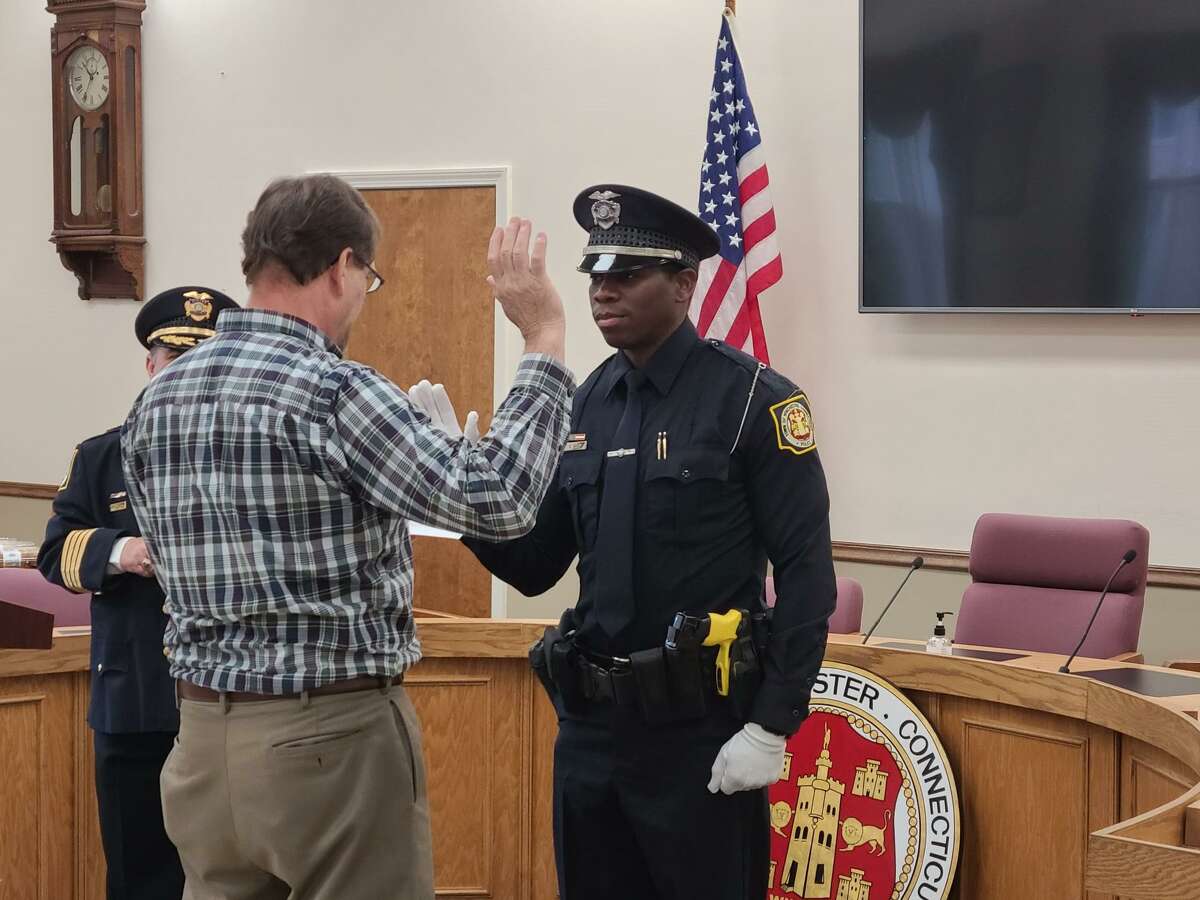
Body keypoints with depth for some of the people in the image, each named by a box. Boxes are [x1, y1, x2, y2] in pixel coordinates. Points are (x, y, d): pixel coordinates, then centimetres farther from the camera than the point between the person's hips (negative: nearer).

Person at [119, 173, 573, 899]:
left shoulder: (159, 401, 6)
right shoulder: (333, 390, -16)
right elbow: (498, 501, -20)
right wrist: (545, 341, -12)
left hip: (205, 734, 7)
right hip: (332, 734, -7)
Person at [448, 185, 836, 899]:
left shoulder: (753, 399, -8)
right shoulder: (584, 406, 7)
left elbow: (806, 577, -10)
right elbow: (534, 567, 10)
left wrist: (771, 728, -14)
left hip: (700, 732, -5)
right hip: (591, 724, 5)